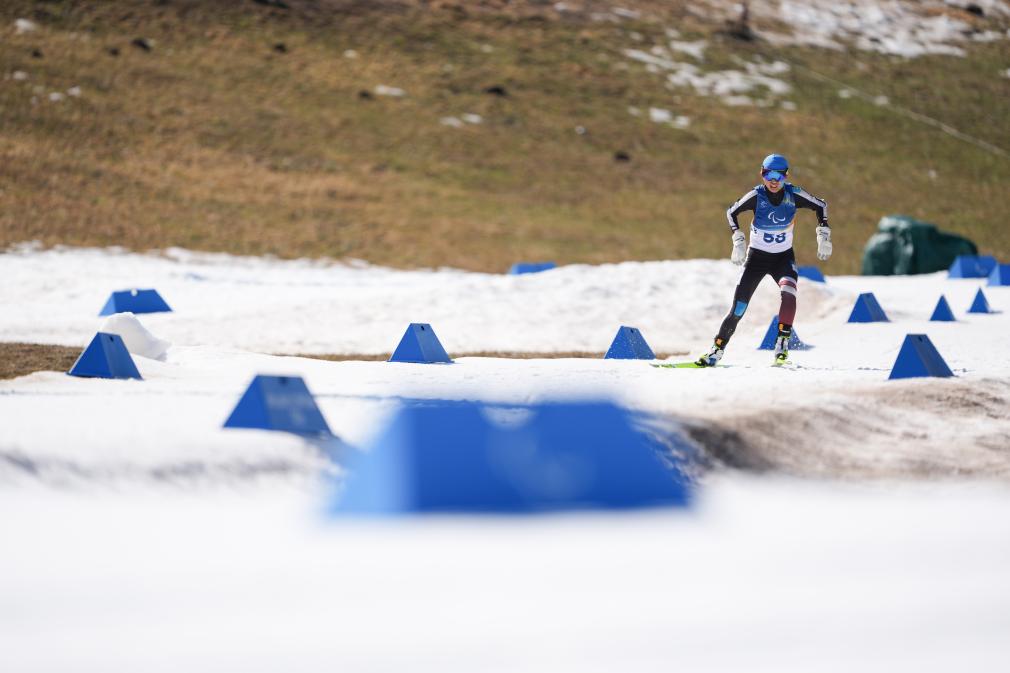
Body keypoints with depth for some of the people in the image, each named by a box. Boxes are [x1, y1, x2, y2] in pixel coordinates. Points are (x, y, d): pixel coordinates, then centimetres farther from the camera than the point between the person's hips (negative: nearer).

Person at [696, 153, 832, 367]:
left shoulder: (793, 194, -13)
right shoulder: (757, 195, -16)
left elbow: (820, 206, 3)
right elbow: (732, 212, -2)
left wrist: (823, 236, -5)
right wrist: (738, 240, -14)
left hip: (783, 257, 0)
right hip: (757, 255, 0)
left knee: (788, 290, -30)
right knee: (738, 307, -8)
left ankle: (782, 343, -25)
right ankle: (717, 350, 4)